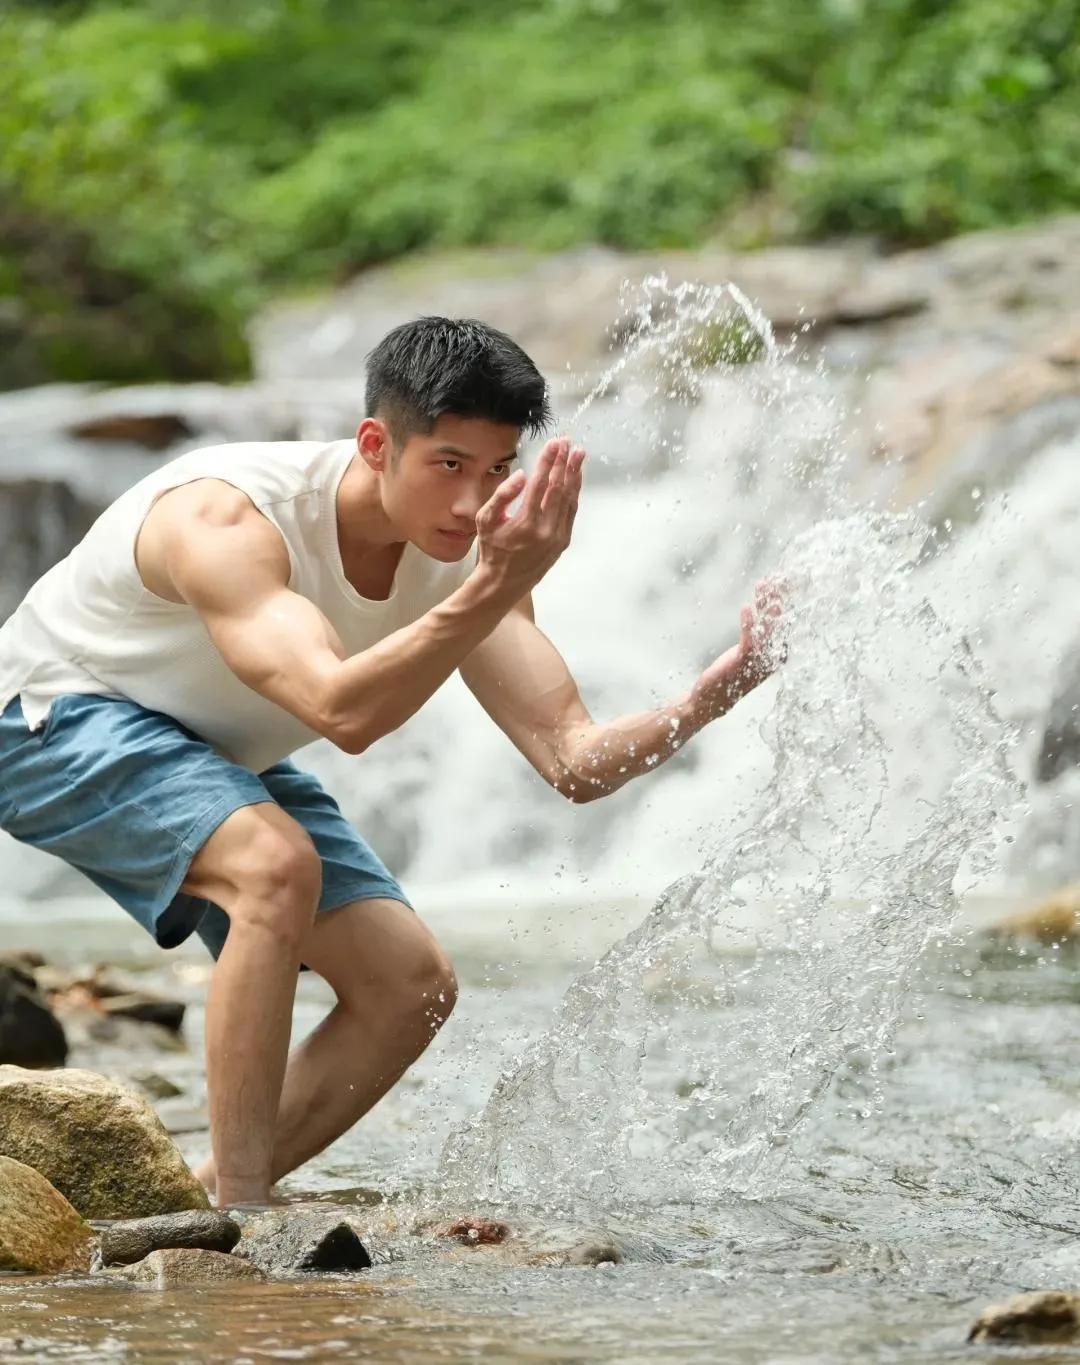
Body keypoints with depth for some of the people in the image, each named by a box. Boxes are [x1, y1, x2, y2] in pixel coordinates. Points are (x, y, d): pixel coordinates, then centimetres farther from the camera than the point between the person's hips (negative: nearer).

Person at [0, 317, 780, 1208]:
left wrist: (720, 690, -36)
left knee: (411, 986, -4)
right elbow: (342, 711, -51)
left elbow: (576, 763, -19)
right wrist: (495, 590, -59)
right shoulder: (227, 519, -36)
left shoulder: (466, 554, -16)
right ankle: (236, 1210, -30)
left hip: (221, 764, 8)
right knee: (277, 863, -35)